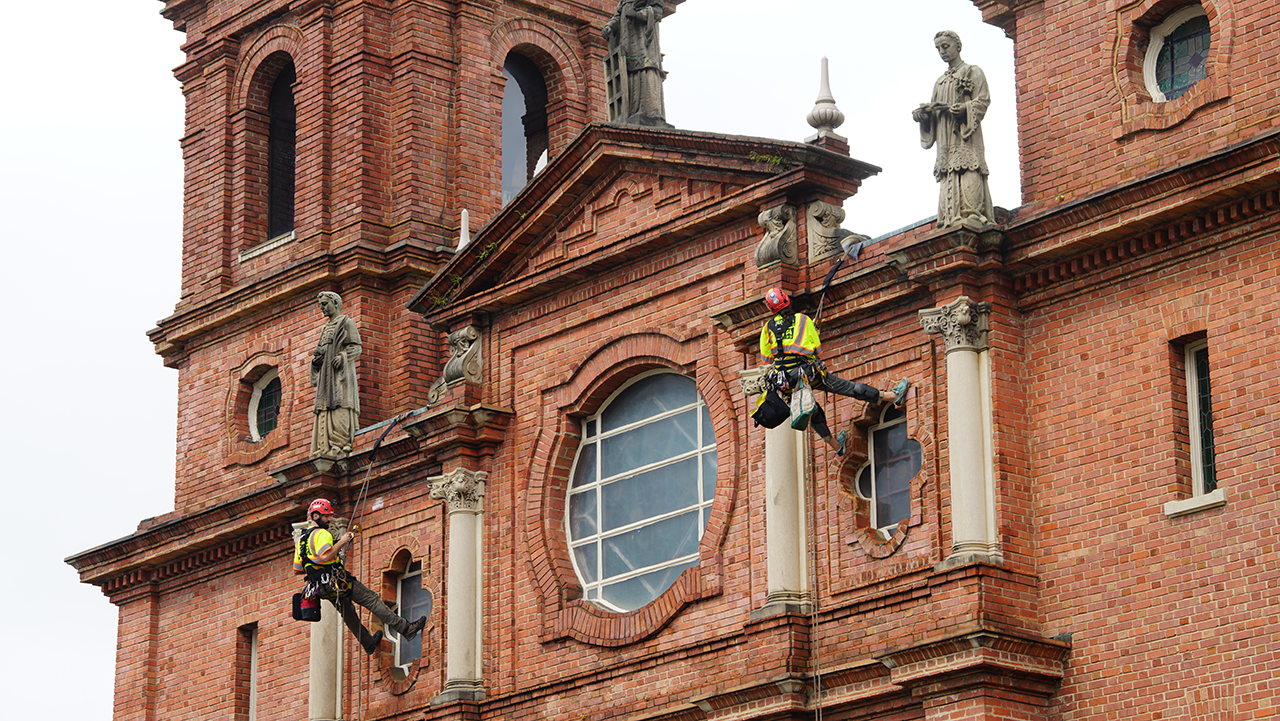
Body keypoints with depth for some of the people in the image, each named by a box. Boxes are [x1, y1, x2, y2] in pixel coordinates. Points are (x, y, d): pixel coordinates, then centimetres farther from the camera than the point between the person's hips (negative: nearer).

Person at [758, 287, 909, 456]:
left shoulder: (768, 327, 9)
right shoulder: (803, 320, 7)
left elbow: (766, 357, 16)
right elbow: (818, 348, 12)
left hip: (784, 379, 3)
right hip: (806, 370, -3)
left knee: (813, 410, 24)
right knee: (850, 388, 0)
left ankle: (836, 445, 35)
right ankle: (894, 396, 6)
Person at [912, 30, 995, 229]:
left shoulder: (973, 72, 10)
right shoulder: (940, 82, 28)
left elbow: (982, 101, -3)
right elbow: (933, 113, 22)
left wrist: (954, 108, -17)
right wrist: (923, 113, -2)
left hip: (966, 133, -6)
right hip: (946, 136, 6)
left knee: (967, 169, -19)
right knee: (947, 173, -8)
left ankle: (971, 214, -28)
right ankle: (950, 219, -16)